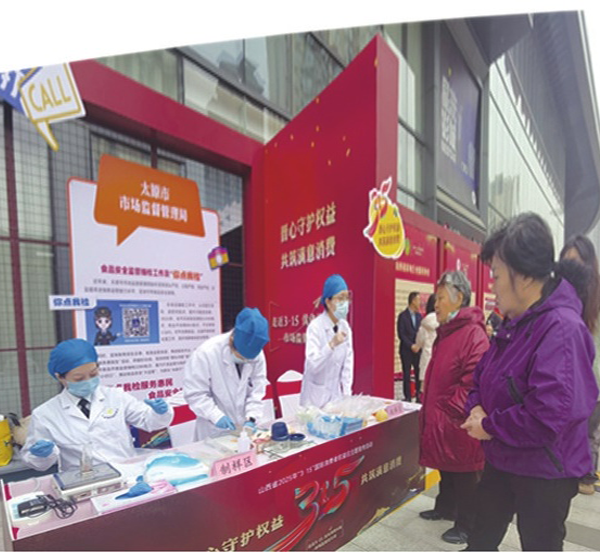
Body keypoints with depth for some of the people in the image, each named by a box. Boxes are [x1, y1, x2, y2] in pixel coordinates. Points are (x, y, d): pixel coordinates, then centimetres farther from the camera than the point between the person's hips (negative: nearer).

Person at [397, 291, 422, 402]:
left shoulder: (419, 315, 9)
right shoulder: (403, 316, -5)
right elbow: (401, 334, -9)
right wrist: (411, 345, -15)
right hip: (406, 350, -3)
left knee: (419, 373, 0)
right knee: (406, 374, 5)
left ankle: (419, 396, 11)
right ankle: (408, 397, 15)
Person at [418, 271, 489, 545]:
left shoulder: (473, 334, -20)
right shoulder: (445, 332, 9)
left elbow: (473, 382, -26)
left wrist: (447, 413, -20)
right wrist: (429, 410, 15)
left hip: (458, 423, -9)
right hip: (439, 418, 9)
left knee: (464, 475, 9)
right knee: (445, 468, 24)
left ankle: (466, 525, 27)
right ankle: (445, 508, 43)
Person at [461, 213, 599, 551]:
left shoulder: (562, 328, -27)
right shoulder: (515, 324, 2)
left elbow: (549, 416, -35)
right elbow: (483, 377, 11)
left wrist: (489, 426, -21)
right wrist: (477, 409, -8)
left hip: (545, 474, -8)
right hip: (502, 461, 8)